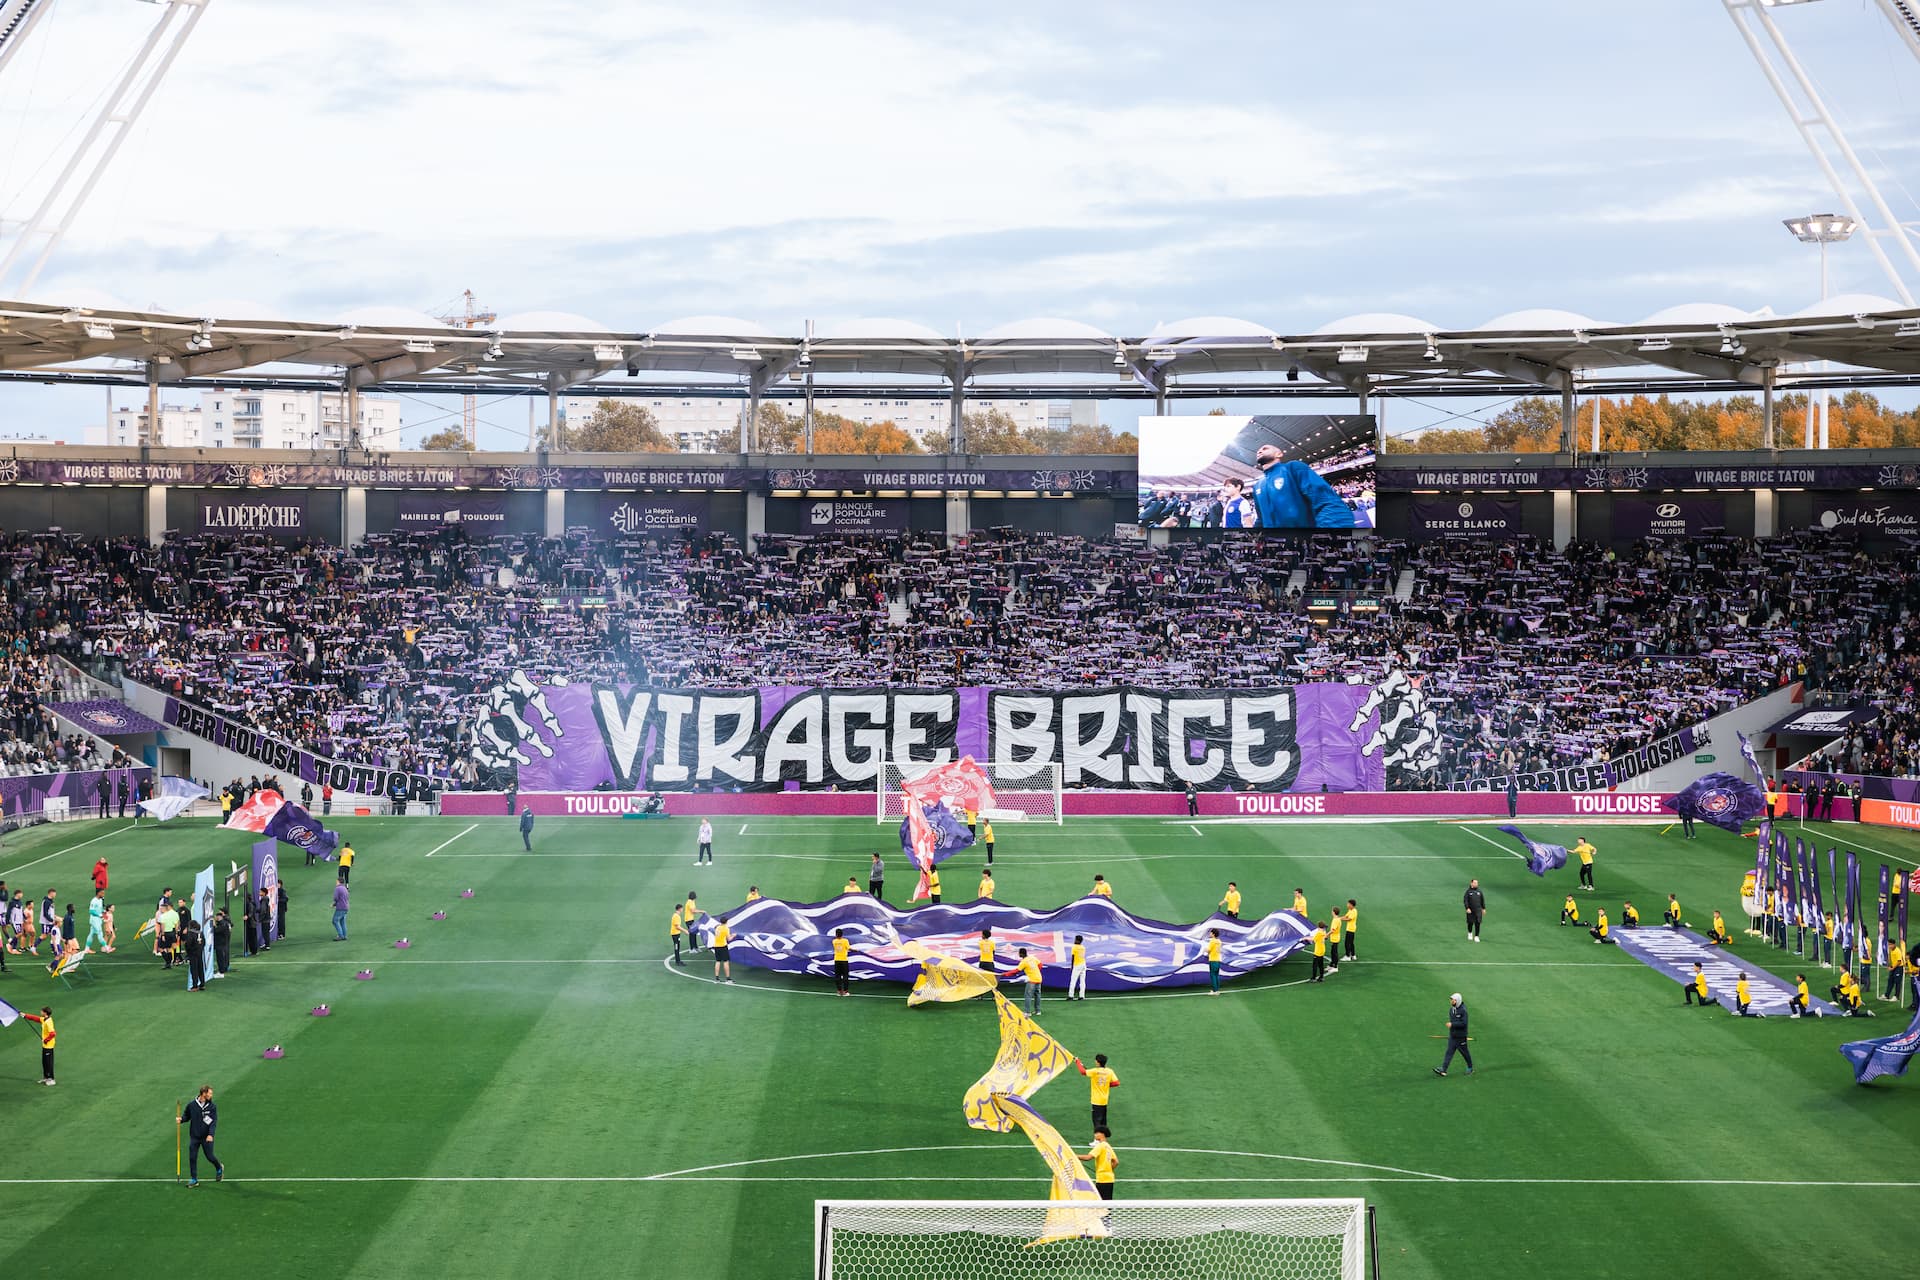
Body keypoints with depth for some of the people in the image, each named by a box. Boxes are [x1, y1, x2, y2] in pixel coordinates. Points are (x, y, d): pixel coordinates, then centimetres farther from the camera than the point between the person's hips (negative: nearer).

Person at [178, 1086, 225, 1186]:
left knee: (210, 1156, 5)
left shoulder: (212, 1107, -5)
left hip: (207, 1137, -2)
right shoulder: (191, 1105, -2)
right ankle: (194, 1179, 9)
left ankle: (219, 1169, 35)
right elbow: (186, 1116, 11)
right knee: (192, 1158, -1)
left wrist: (210, 1134, -21)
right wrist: (181, 1119, -12)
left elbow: (214, 1121, -10)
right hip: (194, 1137, 2)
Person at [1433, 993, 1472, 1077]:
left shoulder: (1463, 1010, -18)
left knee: (1464, 1052, 9)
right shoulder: (1451, 1009, 6)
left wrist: (1452, 1024, -25)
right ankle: (1443, 1069, -8)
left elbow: (1464, 1023, -24)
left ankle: (1470, 1068, 29)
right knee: (1449, 1052, -1)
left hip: (1460, 1036, -6)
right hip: (1452, 1036, 6)